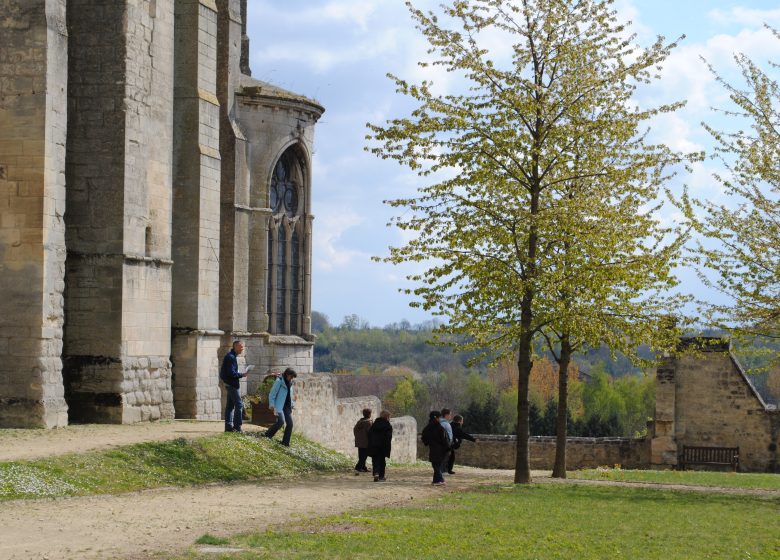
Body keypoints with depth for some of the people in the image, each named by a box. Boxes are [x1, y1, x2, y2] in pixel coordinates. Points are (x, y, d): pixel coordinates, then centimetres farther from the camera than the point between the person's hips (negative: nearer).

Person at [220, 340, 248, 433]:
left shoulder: (232, 356, 15)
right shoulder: (231, 357, -18)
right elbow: (231, 373, -23)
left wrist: (239, 374, 9)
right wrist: (241, 375, -14)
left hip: (229, 384, 11)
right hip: (232, 384, -11)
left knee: (230, 405, 12)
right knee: (239, 405, -8)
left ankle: (229, 426, 16)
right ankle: (237, 426, -6)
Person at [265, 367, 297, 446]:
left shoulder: (289, 383, 15)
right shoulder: (279, 381, -9)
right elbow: (272, 394, -10)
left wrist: (292, 404, 18)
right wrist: (272, 405, -16)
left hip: (287, 406, 8)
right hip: (279, 406, -8)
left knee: (290, 423, -1)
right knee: (281, 421, -22)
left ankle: (285, 442, 8)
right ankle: (267, 435, -3)